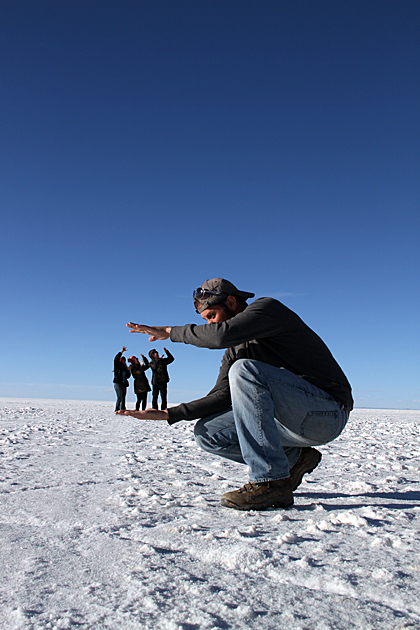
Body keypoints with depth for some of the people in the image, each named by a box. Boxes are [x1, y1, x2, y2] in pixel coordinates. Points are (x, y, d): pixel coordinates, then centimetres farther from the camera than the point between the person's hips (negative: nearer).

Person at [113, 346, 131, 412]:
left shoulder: (125, 368, 20)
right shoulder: (117, 366, 5)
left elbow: (128, 376, 16)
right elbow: (116, 359, -12)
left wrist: (128, 370, 2)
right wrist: (122, 351, -17)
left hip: (124, 384, 6)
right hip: (118, 384, -6)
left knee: (123, 398, 3)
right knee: (119, 398, -12)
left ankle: (122, 409, 5)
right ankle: (117, 409, -11)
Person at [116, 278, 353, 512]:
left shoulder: (268, 307, -9)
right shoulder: (235, 350, 14)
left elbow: (221, 334, -27)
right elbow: (222, 396, 8)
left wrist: (171, 331, -13)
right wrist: (168, 414, 0)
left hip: (328, 412, -8)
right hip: (291, 420, 8)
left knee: (244, 371, -29)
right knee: (207, 432, -1)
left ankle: (271, 482, -25)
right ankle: (294, 459, 6)